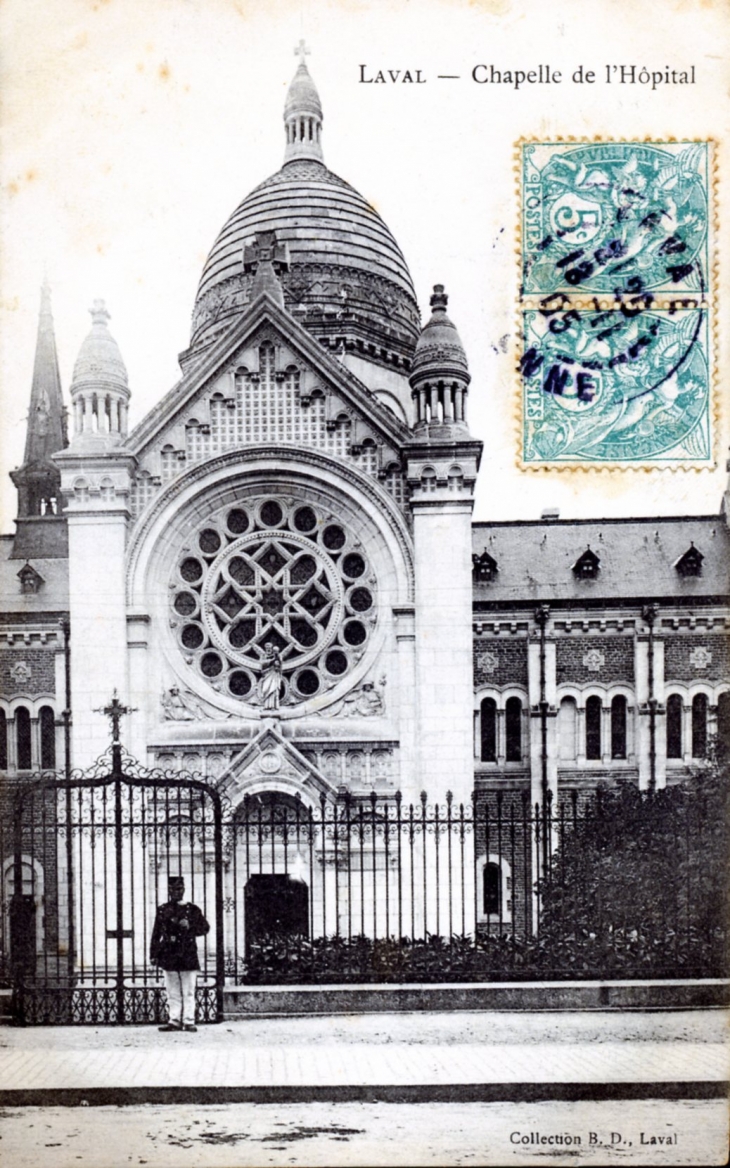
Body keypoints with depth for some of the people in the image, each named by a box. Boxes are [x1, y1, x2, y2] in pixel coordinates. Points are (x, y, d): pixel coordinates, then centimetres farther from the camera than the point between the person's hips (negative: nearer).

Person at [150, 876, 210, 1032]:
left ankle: (189, 1021, 4)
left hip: (188, 956, -1)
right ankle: (174, 1020, 11)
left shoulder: (192, 909, 5)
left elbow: (205, 927, 2)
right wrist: (154, 954, 3)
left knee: (188, 992, 0)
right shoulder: (162, 910, 9)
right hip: (169, 956, 1)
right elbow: (156, 934, 9)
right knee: (173, 993, 6)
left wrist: (190, 927, -15)